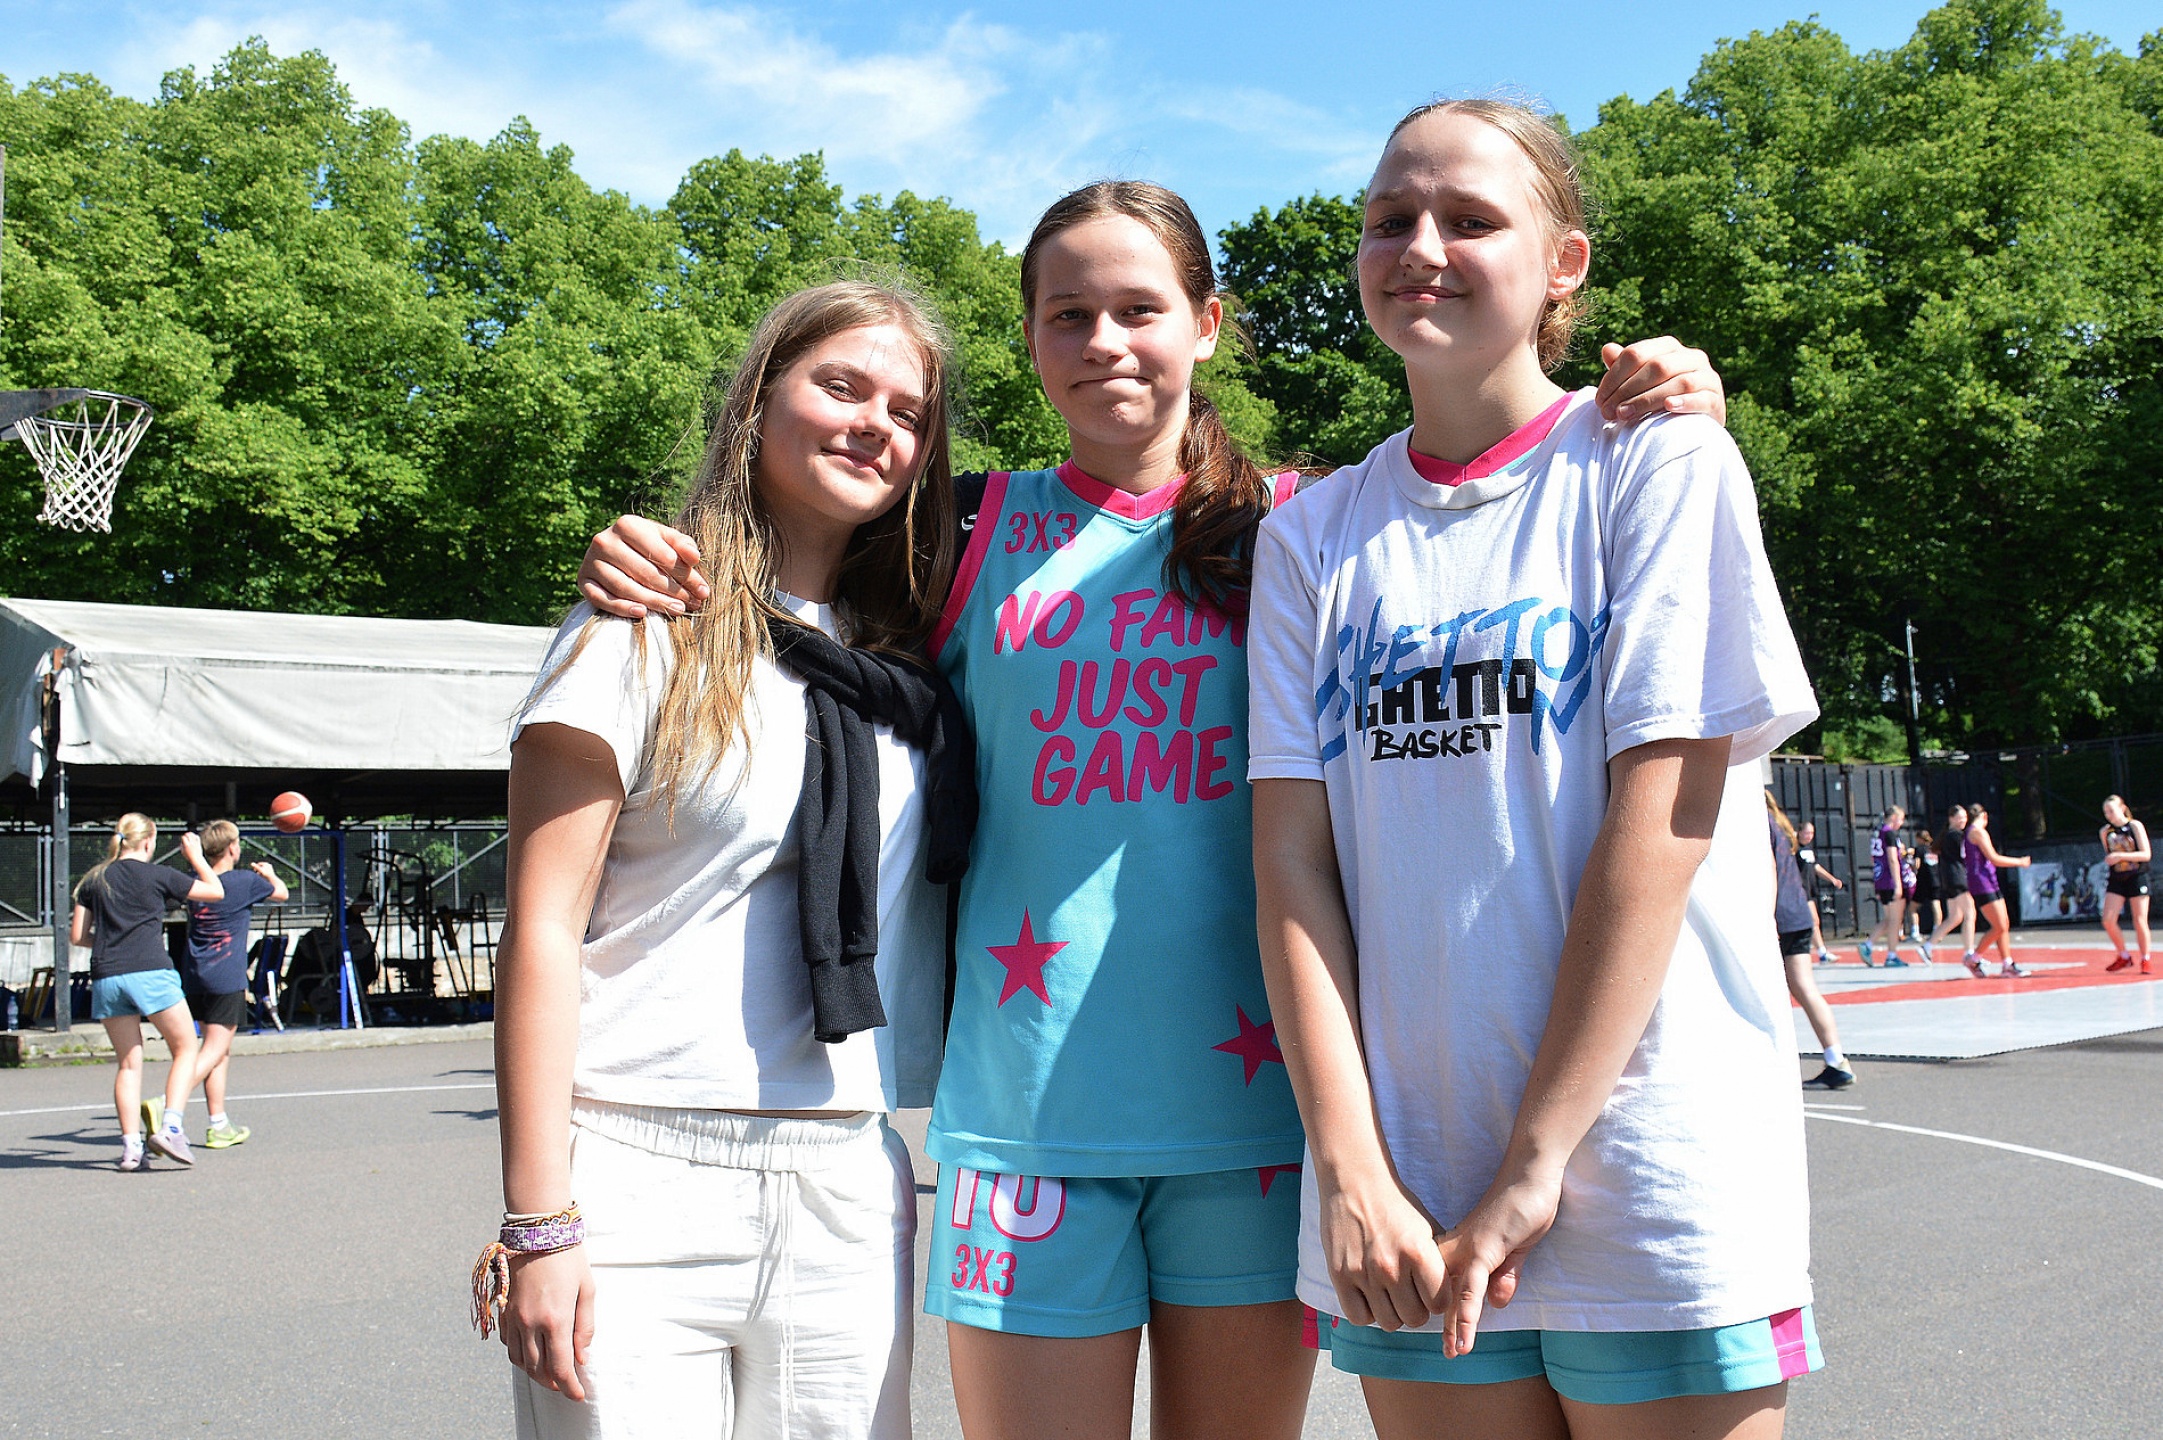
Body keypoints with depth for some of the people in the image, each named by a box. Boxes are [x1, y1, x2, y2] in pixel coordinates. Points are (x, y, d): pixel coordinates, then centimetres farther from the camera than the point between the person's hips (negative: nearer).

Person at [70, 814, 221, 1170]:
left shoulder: (95, 879, 13)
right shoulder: (158, 875, 2)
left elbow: (77, 936, 15)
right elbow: (216, 890, 12)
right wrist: (195, 856, 24)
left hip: (105, 977, 4)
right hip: (150, 973, -4)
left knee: (128, 1063, 10)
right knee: (185, 1049, 7)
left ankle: (130, 1145, 5)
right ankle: (170, 1126, -9)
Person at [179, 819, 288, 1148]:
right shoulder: (246, 881, -7)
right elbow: (281, 893, 12)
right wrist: (269, 873, 34)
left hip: (194, 977, 7)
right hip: (227, 978, -7)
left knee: (221, 1050, 15)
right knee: (214, 1050, -8)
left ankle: (219, 1126, 16)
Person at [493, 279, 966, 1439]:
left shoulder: (911, 670, 13)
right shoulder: (646, 633, -2)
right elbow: (542, 933, -7)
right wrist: (537, 1221, -12)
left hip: (849, 1190, 5)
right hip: (645, 1180, -4)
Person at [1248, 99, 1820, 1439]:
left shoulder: (1660, 461, -1)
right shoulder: (1315, 531, 8)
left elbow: (1661, 817, -9)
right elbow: (1293, 855, 1)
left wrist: (1534, 1162, -12)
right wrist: (1351, 1168, -9)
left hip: (1649, 1178, -3)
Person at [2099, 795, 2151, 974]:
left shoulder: (2135, 826, -6)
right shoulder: (2105, 832, 5)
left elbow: (2145, 854, -12)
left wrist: (2121, 856, -21)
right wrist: (2108, 859, 2)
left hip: (2137, 878, -4)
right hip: (2116, 880, 4)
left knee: (2140, 922, -2)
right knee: (2108, 921, -8)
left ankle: (2145, 959, 15)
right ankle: (2124, 957, 10)